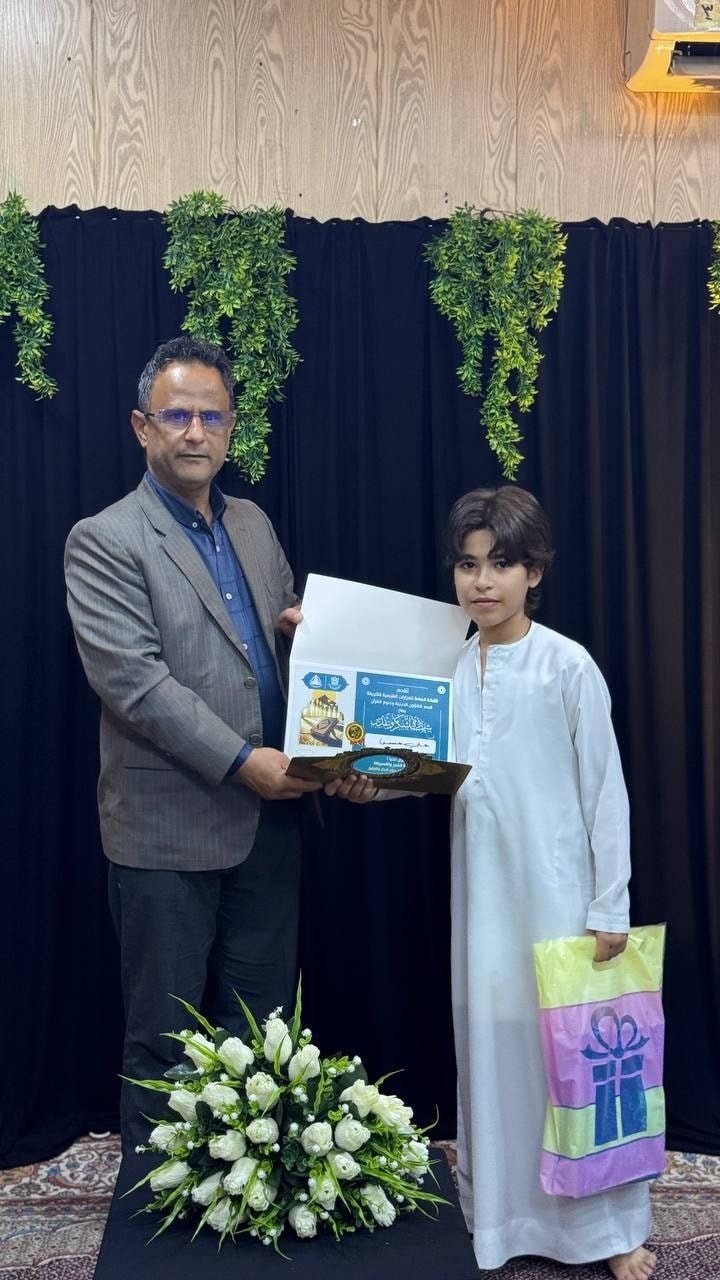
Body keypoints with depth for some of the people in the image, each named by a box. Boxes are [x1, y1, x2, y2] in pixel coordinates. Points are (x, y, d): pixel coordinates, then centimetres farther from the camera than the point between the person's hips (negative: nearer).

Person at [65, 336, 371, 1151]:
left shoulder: (253, 526, 11)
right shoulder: (103, 542, -9)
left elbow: (291, 646, 15)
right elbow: (132, 679, -17)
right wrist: (240, 761, -21)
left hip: (269, 817, 6)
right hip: (169, 829, -6)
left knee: (261, 1030, 16)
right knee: (163, 1039, 9)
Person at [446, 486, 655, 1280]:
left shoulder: (568, 667, -10)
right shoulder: (451, 667, 3)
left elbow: (606, 792, -7)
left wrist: (610, 908, -8)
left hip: (556, 893, -4)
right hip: (483, 893, 4)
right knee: (491, 1044, 11)